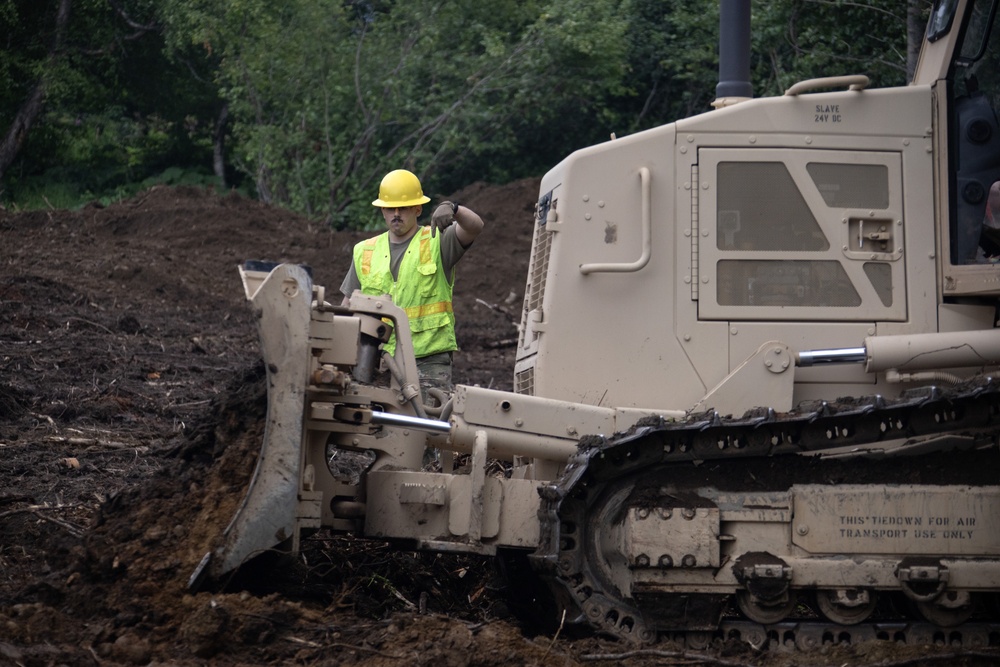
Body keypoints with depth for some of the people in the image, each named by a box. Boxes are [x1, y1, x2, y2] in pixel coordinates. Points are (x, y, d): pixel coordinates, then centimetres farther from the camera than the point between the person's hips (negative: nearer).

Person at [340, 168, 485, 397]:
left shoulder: (437, 242, 5)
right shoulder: (365, 252, 16)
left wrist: (452, 208, -34)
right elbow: (348, 305, 21)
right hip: (378, 359, 3)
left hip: (428, 359, -3)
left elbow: (475, 227, -13)